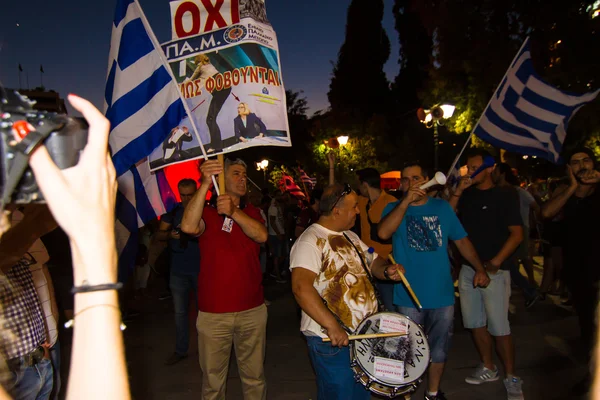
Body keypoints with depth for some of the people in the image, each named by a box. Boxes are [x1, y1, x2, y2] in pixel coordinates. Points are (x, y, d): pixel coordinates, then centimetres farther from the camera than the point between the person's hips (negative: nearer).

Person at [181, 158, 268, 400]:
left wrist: (234, 212, -28)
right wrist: (206, 183, -32)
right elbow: (189, 226, -24)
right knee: (213, 380, 8)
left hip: (252, 310, 3)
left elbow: (262, 235, -13)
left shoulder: (251, 212, 9)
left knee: (254, 377, 14)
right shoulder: (207, 212, -1)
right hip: (213, 313, -2)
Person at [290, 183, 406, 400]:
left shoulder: (350, 237, 10)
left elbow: (373, 261, 18)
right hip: (331, 340, -9)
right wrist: (332, 325, -34)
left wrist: (387, 270, -5)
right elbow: (301, 287, -29)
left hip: (364, 333, 9)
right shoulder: (311, 241, -18)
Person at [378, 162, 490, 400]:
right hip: (408, 296, -2)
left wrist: (479, 268, 2)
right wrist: (406, 201, -26)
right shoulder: (394, 208, -3)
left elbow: (461, 240, 9)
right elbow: (383, 233, -23)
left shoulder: (442, 208, 4)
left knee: (439, 348, 16)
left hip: (442, 293, 2)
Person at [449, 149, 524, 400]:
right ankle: (488, 369, 28)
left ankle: (511, 377, 11)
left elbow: (517, 234, -7)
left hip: (494, 270, -5)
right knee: (475, 323, 12)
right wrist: (458, 191, -6)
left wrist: (495, 262, -15)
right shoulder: (467, 195, 11)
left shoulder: (505, 195, -3)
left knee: (499, 326, -5)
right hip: (467, 269, 5)